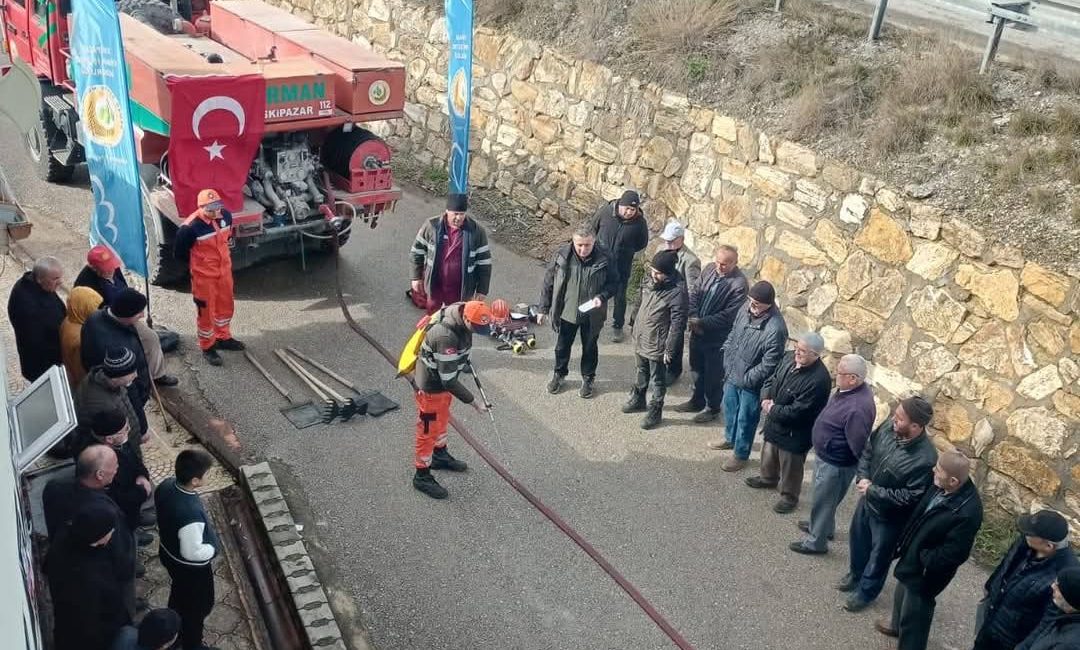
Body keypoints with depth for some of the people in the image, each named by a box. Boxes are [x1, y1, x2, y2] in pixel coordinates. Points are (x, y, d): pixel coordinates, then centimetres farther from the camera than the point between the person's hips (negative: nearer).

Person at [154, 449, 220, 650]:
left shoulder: (166, 485, -19)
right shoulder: (191, 515, -44)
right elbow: (193, 553, -32)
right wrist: (214, 547, -13)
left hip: (168, 553, 8)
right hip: (190, 567, -8)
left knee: (179, 593, 34)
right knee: (198, 605, 21)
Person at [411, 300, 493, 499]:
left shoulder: (462, 313, -13)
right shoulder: (446, 337, -40)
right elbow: (448, 381, -33)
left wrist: (464, 364, 23)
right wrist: (473, 402, -27)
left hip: (443, 378, 9)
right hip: (431, 386, -9)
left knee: (442, 420, 28)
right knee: (428, 430, 7)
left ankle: (440, 456, 50)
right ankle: (422, 476, 24)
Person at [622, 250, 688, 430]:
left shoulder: (677, 292, -26)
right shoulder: (650, 280, -5)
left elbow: (677, 324, -22)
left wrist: (669, 349, -18)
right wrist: (634, 323, 18)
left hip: (657, 344, -7)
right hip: (641, 338, 7)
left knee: (657, 380, 12)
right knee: (642, 372, 27)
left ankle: (655, 412, 29)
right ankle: (638, 400, 47)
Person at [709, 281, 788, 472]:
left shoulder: (775, 329, -32)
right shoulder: (746, 309, -10)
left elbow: (769, 365, -24)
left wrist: (746, 379, -16)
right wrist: (728, 363, 5)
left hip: (752, 383, -7)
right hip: (732, 374, 7)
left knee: (745, 419, 12)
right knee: (729, 407, 27)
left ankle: (741, 455, 33)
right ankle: (730, 438, 52)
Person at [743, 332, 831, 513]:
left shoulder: (819, 380, -34)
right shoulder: (789, 357, -9)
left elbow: (796, 412, -31)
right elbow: (771, 379, 5)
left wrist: (772, 410, -19)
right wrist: (766, 398, -13)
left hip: (794, 431, -8)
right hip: (775, 421, 8)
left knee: (790, 465, 14)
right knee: (769, 452, 30)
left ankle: (790, 496, 37)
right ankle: (768, 478, 56)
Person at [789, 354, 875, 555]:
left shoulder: (857, 409, -38)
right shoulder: (849, 389, -6)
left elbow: (859, 446, -29)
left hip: (835, 463, -9)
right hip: (826, 455, 9)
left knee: (823, 500, 12)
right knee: (824, 497, 29)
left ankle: (816, 542, 32)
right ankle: (822, 525, 52)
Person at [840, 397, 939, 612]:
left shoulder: (925, 459, -35)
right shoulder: (888, 427, -17)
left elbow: (911, 497, -29)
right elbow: (867, 450, 1)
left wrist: (873, 490, -24)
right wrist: (862, 477, -13)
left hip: (889, 515, -6)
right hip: (867, 500, 6)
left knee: (879, 555, 18)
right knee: (858, 539, 28)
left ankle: (866, 591, 42)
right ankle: (855, 573, 55)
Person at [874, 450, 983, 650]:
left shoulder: (967, 512, -37)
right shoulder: (942, 486, -13)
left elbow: (953, 554, -28)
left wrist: (923, 559, -17)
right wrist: (905, 542, 6)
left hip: (925, 572, -9)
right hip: (912, 555, 9)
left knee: (913, 613, 13)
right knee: (902, 594, 33)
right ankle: (898, 626, 59)